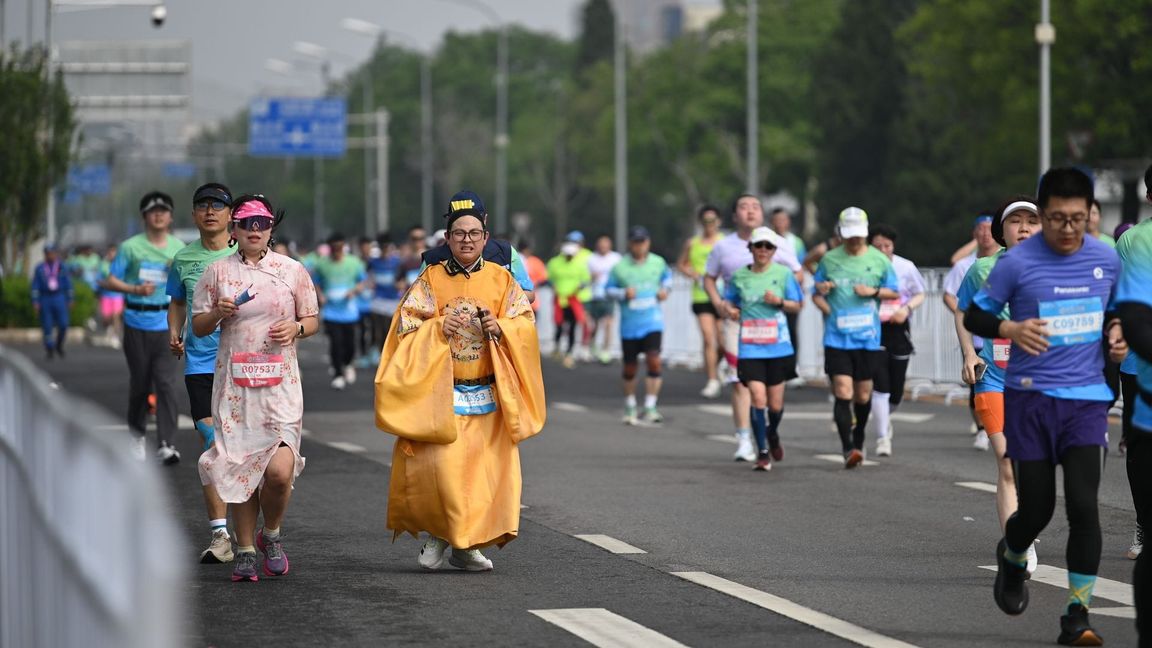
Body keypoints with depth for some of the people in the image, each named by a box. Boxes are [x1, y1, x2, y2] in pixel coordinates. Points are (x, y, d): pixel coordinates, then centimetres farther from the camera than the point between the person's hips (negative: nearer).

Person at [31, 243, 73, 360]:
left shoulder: (61, 267, 4)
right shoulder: (39, 268, 2)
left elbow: (68, 284, 9)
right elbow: (35, 286, 2)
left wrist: (70, 300, 7)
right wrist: (35, 302, -5)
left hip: (59, 298, 0)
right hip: (45, 299, 0)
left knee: (63, 324, -8)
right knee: (47, 326, -3)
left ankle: (59, 346, 15)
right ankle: (49, 350, 5)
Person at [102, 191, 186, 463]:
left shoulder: (178, 247, 8)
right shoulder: (131, 247, -1)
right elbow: (110, 281, -1)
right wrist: (135, 289, -17)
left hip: (167, 323, 1)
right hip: (137, 324, -1)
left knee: (166, 383, -12)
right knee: (140, 383, 7)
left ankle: (166, 445, -18)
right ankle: (137, 432, 32)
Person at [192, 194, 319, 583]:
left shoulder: (292, 271, 6)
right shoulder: (218, 272, 7)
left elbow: (313, 320, 13)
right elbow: (198, 328, 11)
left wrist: (297, 327, -8)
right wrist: (218, 313, -9)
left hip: (280, 380, -1)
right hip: (235, 382, 1)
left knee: (280, 469, -15)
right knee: (239, 467, 0)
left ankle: (271, 534, 13)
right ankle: (245, 549, 14)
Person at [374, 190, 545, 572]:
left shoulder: (502, 280, 9)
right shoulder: (430, 280, 5)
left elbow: (526, 326, 4)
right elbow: (405, 326, 1)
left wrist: (499, 327, -15)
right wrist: (438, 327, -16)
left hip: (488, 394, 2)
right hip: (439, 393, -2)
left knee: (486, 469, -1)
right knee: (439, 465, -14)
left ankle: (465, 545, 9)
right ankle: (438, 536, 4)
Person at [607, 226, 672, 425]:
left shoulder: (658, 263, 2)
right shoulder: (620, 267, -4)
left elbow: (667, 275, 23)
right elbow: (608, 289, 5)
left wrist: (665, 289, 4)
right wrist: (623, 293, -14)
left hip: (652, 321, 0)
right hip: (629, 325, 0)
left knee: (654, 360, -18)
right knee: (630, 368, 9)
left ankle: (650, 408, -12)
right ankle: (630, 408, 29)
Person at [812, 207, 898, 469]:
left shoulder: (879, 260, 4)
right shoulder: (830, 260, 4)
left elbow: (895, 292, 12)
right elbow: (817, 294, 13)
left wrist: (874, 291, -7)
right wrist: (830, 311, -5)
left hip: (868, 338, 1)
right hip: (837, 337, -1)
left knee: (863, 395, 10)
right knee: (843, 393, -12)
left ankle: (859, 441, 32)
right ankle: (848, 449, -14)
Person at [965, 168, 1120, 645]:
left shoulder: (1107, 259, 3)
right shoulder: (1017, 262, -7)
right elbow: (974, 317, 1)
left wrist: (1115, 331, -2)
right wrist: (1011, 330, -19)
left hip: (1087, 399, 2)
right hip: (1031, 398, -2)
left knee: (1083, 506, -10)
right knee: (1037, 507, 3)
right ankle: (1012, 558, 40)